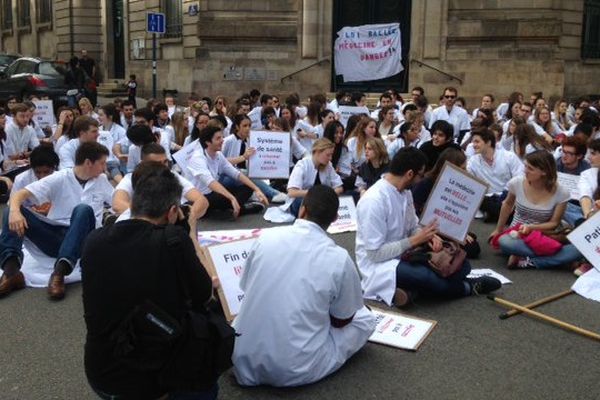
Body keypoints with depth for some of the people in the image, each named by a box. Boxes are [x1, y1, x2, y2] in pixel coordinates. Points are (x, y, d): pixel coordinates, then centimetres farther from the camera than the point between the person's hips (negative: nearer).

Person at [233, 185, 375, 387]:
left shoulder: (266, 237, -5)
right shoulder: (339, 259, -14)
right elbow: (342, 321, 0)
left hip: (244, 360, 3)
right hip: (294, 371, -3)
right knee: (366, 318, 16)